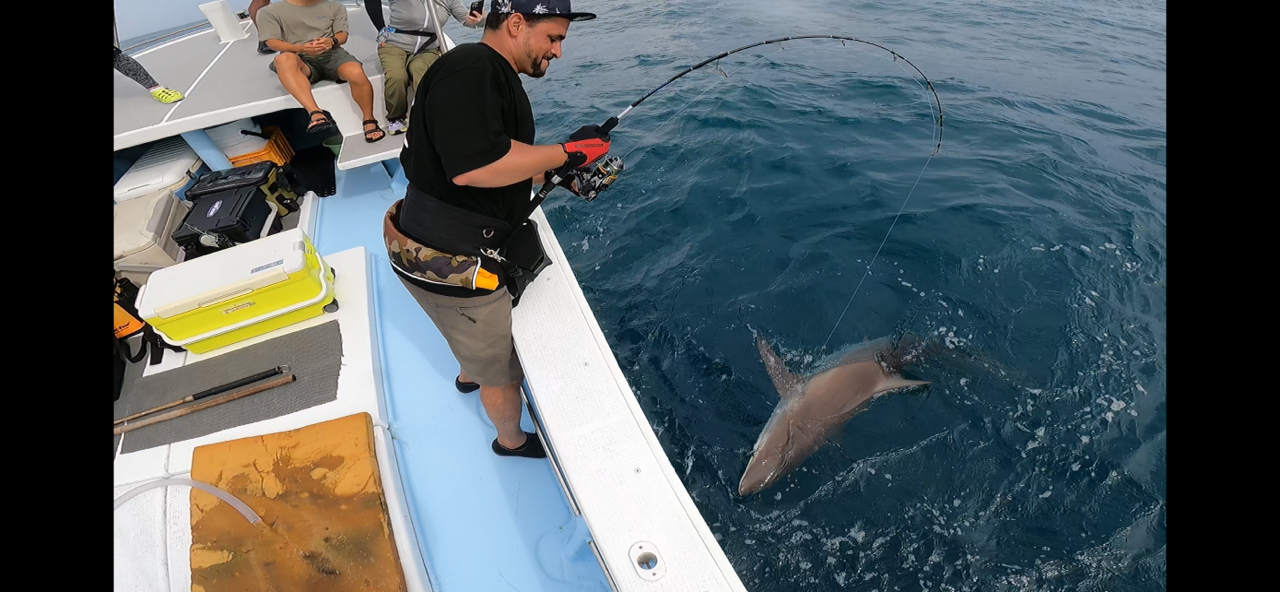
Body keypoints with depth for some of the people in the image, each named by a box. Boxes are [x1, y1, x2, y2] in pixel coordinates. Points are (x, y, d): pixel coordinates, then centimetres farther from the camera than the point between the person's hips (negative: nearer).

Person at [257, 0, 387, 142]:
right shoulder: (270, 12, 11)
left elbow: (342, 35, 11)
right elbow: (272, 42, 2)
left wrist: (331, 41, -14)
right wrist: (301, 48, -18)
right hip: (300, 59, 0)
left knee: (357, 73, -34)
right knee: (284, 59, -37)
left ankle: (369, 120, -16)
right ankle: (315, 113, -51)